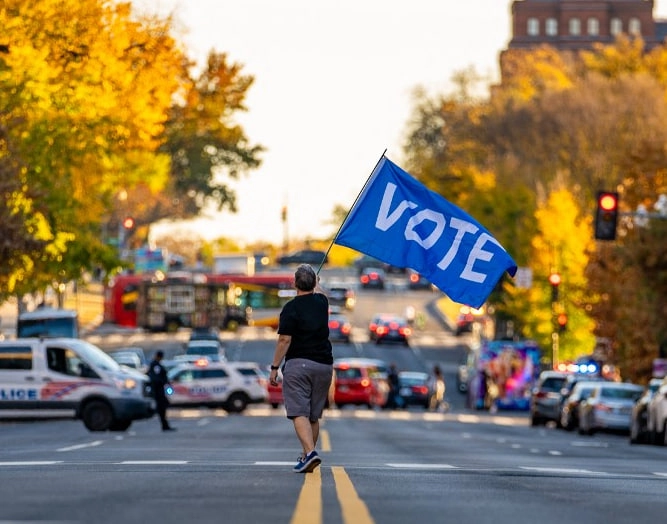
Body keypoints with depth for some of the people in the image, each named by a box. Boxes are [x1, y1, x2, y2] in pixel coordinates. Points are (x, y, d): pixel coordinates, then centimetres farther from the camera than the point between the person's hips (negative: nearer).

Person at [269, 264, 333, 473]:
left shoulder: (291, 308, -8)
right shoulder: (321, 302, 8)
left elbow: (284, 340, -12)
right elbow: (319, 291, 34)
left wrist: (274, 367, -6)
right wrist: (316, 284, 56)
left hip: (298, 364, -5)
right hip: (324, 365, 5)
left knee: (299, 413, -10)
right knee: (314, 415, 13)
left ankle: (310, 452, -27)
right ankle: (307, 455, 19)